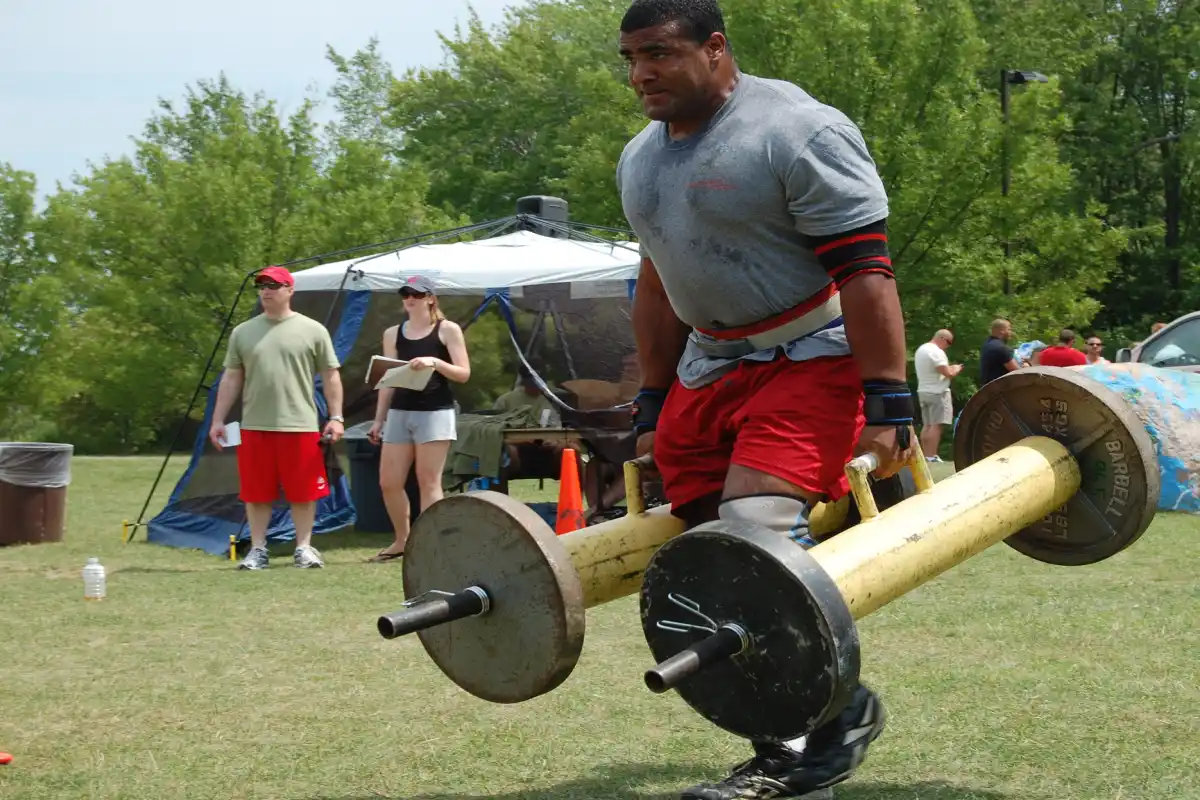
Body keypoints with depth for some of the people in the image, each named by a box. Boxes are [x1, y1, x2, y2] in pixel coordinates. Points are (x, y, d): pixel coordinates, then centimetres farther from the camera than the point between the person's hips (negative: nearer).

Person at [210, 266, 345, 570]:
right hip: (254, 427, 2)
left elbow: (331, 377, 4)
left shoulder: (313, 330, 3)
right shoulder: (243, 333, 10)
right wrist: (218, 419, 7)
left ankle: (304, 548, 12)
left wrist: (336, 417, -3)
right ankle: (258, 550, 14)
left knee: (303, 492, 1)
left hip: (300, 426, -2)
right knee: (256, 493, 5)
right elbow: (231, 379, 12)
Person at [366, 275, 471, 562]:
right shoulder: (393, 334, 13)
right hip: (399, 413, 5)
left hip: (436, 413, -5)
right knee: (388, 482, 4)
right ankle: (402, 540, 20)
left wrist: (435, 362, -20)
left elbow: (463, 374, -4)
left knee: (428, 482, -5)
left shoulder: (448, 330, 0)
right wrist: (378, 420, 13)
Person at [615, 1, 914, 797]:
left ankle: (844, 710, -4)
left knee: (759, 533, -23)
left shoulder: (796, 132, -15)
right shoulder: (642, 157, 11)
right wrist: (653, 406, 18)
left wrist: (888, 406, -22)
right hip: (709, 367, 8)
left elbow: (865, 272, -19)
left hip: (811, 359, -8)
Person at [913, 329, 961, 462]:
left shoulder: (921, 350, 14)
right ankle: (931, 456, -14)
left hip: (923, 391, 9)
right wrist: (956, 369, 0)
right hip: (937, 392, -9)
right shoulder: (937, 352, -17)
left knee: (927, 424, 12)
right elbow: (947, 373, -21)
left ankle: (925, 455, 10)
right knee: (936, 425, -9)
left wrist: (949, 368, 15)